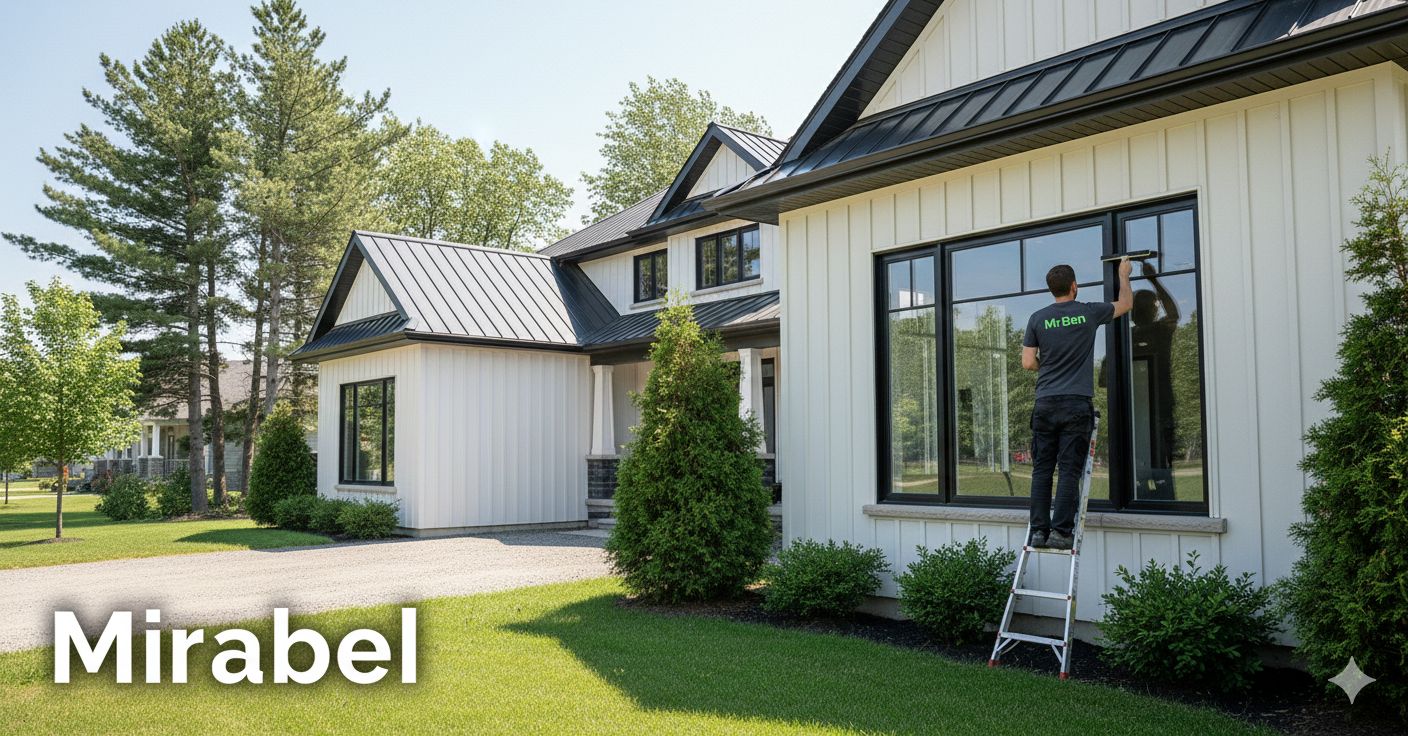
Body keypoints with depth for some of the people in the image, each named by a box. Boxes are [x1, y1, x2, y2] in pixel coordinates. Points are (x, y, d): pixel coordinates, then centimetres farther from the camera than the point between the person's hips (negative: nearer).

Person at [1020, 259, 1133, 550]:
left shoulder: (1038, 319, 4)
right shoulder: (1089, 312, 2)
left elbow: (1028, 363, 4)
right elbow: (1125, 304, 22)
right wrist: (1124, 274, 37)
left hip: (1045, 404, 2)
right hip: (1077, 404, -2)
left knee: (1042, 469, 5)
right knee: (1069, 471, -2)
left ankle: (1039, 531, 4)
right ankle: (1060, 532, -5)